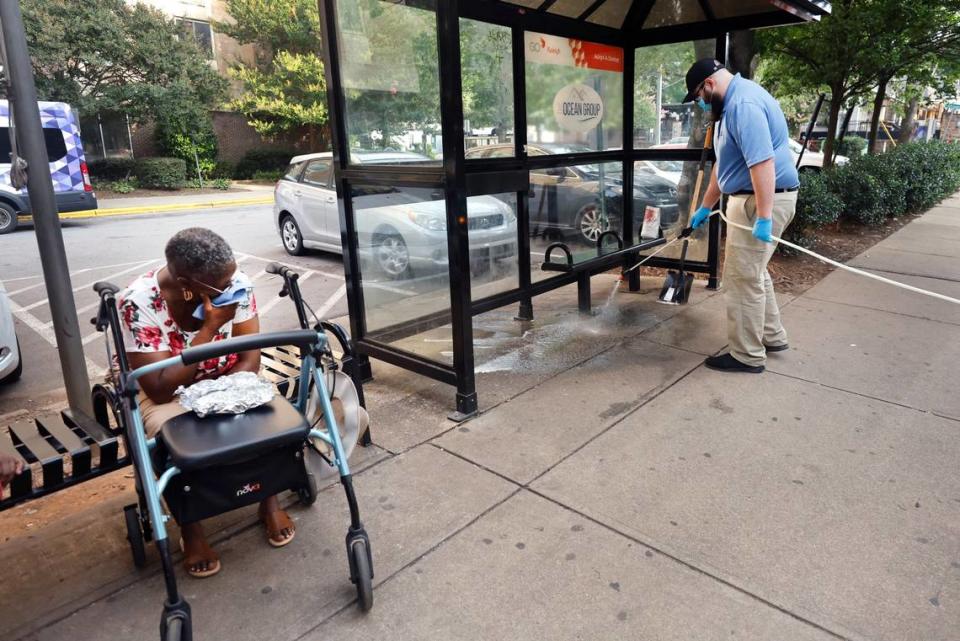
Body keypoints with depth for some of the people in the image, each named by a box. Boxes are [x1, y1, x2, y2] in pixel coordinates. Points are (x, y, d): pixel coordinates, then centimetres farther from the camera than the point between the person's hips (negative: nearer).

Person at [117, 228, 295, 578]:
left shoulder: (233, 281, -20)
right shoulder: (139, 302, -28)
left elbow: (250, 359, -14)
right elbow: (161, 390, -31)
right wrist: (211, 327, -36)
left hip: (228, 382, 2)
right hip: (167, 393, -2)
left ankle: (270, 502, 0)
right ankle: (191, 529, -5)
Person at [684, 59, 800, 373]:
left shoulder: (744, 104, -20)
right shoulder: (732, 103, 16)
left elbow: (763, 163, -29)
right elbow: (723, 163, 23)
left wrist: (764, 218, -30)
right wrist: (706, 206, 26)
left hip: (762, 200, -11)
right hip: (748, 198, 11)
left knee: (743, 277, -4)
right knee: (753, 272, 20)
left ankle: (747, 355, 6)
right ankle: (771, 336, 34)